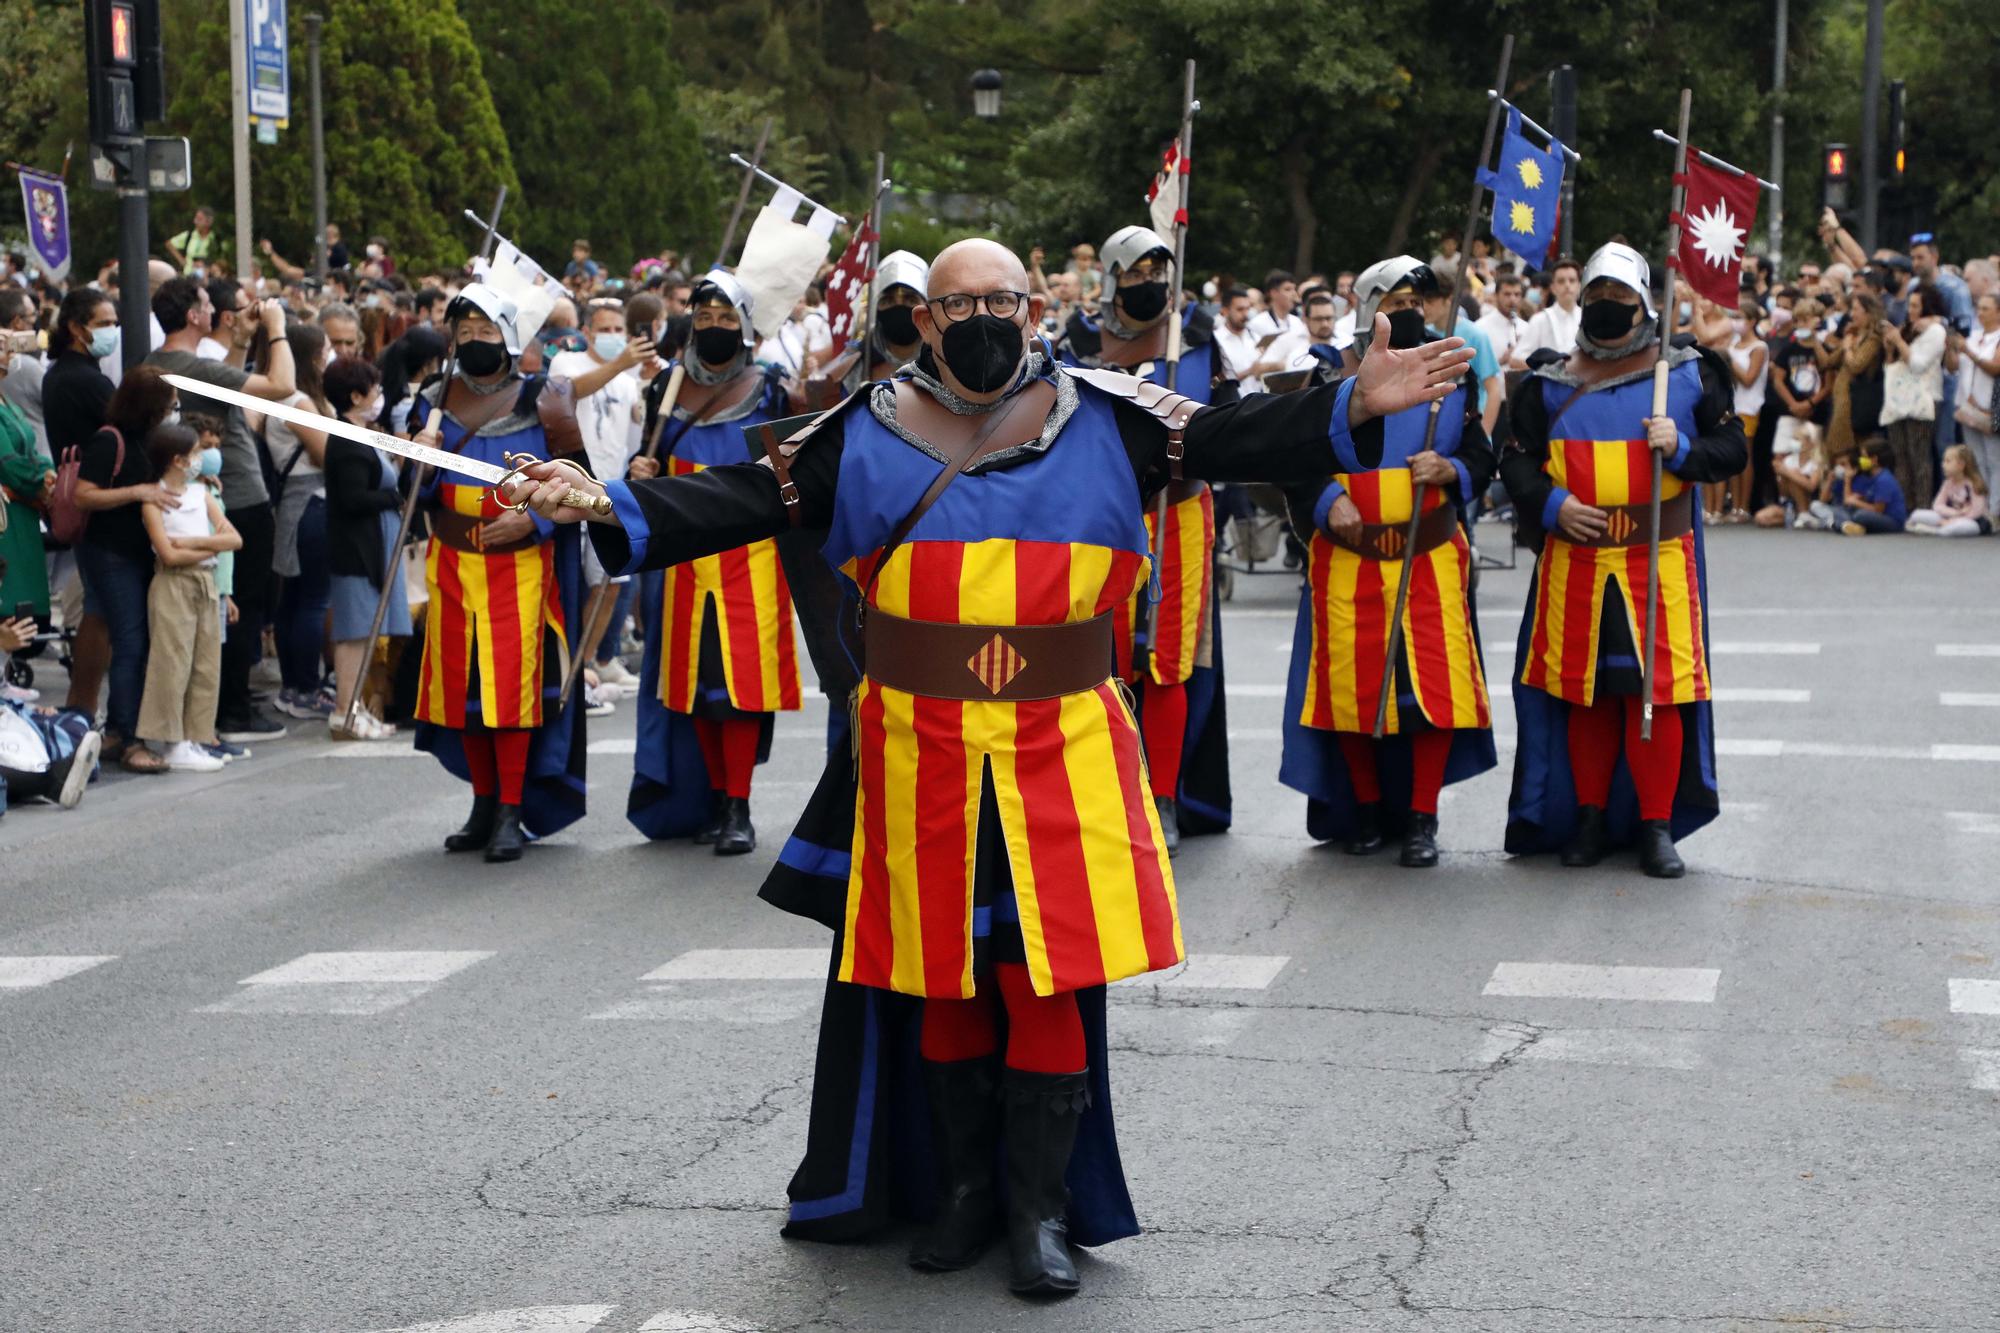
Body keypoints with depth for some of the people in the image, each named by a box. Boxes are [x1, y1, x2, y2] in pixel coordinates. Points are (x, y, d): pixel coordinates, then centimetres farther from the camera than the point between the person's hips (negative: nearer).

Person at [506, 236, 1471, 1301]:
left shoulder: (1105, 420, 2)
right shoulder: (863, 438, 3)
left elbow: (1234, 442, -1)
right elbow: (746, 500, 0)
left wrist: (1354, 404, -13)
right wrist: (610, 511, -11)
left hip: (1063, 753, -1)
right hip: (921, 758, 1)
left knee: (1051, 979, -2)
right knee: (942, 978, 10)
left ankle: (1041, 1206, 12)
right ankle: (964, 1185, 27)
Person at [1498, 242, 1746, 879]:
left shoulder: (1689, 374, 8)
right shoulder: (1550, 385, 11)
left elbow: (1732, 449, 8)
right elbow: (1517, 461, 11)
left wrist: (1682, 449, -11)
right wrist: (1551, 504, -7)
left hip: (1660, 561, -2)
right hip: (1575, 559, 2)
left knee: (1656, 690, -6)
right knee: (1584, 694, 6)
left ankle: (1657, 827, 2)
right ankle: (1590, 819, 18)